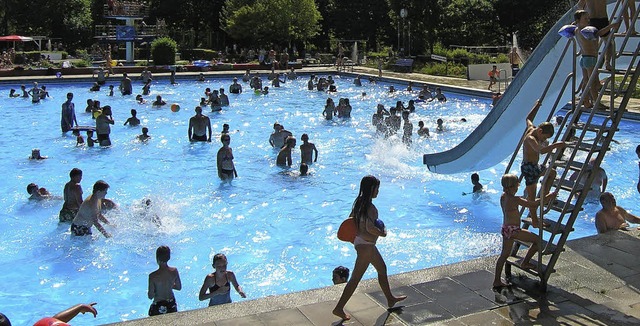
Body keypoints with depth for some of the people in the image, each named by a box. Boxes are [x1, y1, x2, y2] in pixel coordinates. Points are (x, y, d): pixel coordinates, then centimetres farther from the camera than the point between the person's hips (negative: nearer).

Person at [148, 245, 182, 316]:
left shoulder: (153, 276, -23)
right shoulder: (174, 271, -12)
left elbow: (150, 296, -14)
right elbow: (179, 287, 3)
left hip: (158, 306, -4)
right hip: (171, 304, 4)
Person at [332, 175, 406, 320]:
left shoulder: (358, 202, 4)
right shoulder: (370, 207, -23)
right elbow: (370, 228, -30)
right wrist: (382, 233, -14)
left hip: (360, 242, 10)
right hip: (366, 245, -10)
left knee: (382, 268, 24)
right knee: (355, 278, -2)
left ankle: (390, 299, 40)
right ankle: (339, 308, 4)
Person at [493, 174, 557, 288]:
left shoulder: (503, 197, 8)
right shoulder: (515, 199, -18)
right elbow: (533, 204, -14)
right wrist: (549, 196, -4)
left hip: (506, 228, 9)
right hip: (513, 230, -9)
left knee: (504, 255, 15)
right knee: (538, 240, 8)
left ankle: (497, 281, 17)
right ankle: (525, 262, 18)